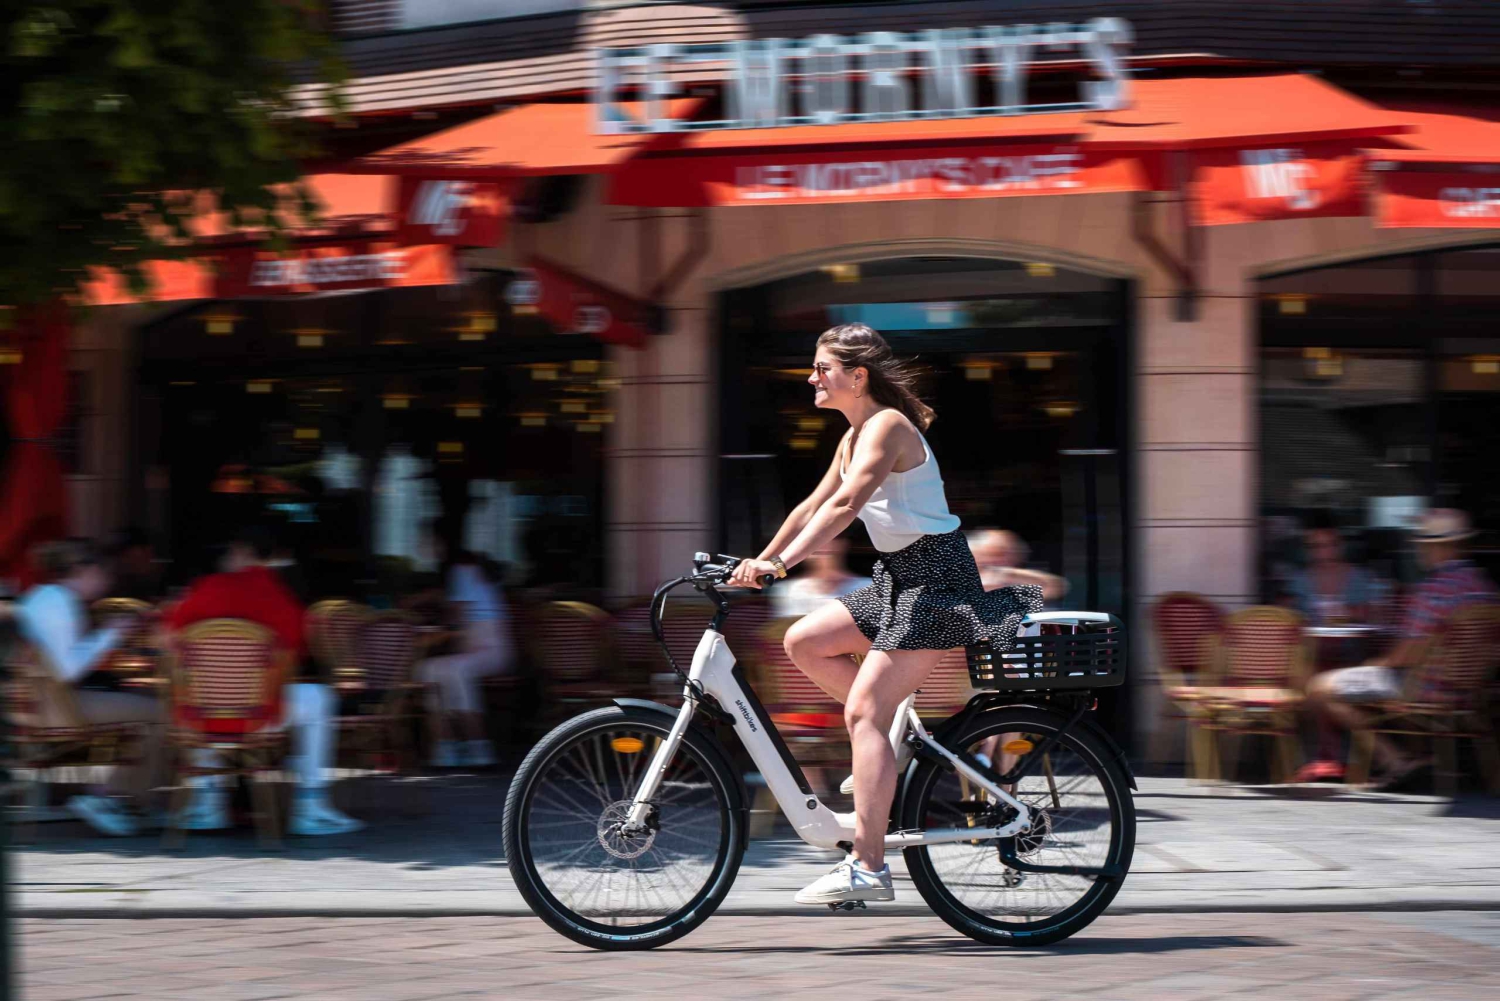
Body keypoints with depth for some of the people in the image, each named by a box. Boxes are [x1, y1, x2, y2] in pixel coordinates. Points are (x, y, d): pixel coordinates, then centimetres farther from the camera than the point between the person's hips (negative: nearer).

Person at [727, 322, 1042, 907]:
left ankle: (868, 869, -17)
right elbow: (815, 505, 20)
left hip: (936, 577, -10)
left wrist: (781, 563, -34)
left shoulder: (887, 425, -15)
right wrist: (759, 562, 14)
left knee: (863, 711, -15)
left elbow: (845, 505, -28)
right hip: (899, 578, 10)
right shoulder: (854, 436, 15)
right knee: (803, 642, 4)